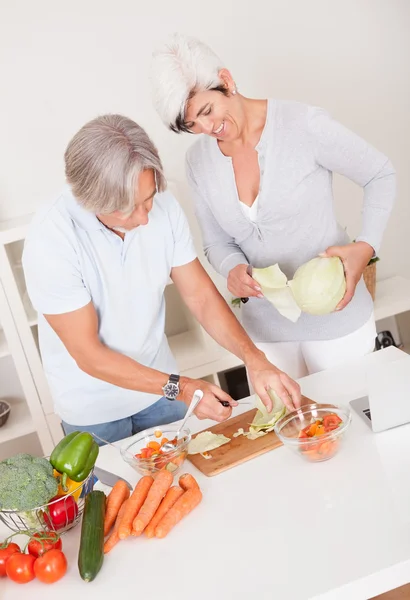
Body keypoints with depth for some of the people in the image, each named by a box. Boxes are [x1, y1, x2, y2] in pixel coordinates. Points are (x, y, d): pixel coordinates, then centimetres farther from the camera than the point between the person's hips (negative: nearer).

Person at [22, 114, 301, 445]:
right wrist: (179, 387, -28)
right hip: (93, 409, -3)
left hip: (159, 382, 4)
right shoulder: (49, 240, -29)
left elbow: (201, 296, -10)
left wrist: (255, 360, -23)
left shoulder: (163, 206, -17)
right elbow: (88, 354, -23)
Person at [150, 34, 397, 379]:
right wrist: (233, 269, -16)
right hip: (266, 324, 3)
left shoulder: (304, 124, -17)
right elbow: (217, 242, 6)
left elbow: (381, 175, -6)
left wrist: (366, 246, -21)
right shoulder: (198, 162, -3)